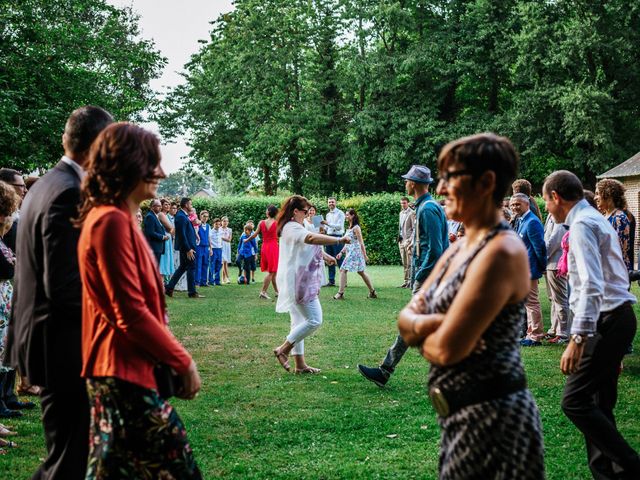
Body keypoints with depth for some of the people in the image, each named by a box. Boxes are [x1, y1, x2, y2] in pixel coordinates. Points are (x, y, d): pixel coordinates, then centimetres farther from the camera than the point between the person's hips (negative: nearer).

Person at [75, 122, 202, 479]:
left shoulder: (114, 218, 14)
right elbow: (132, 314, -21)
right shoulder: (112, 221, -18)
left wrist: (172, 359, 17)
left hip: (121, 370, 11)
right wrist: (183, 362, -12)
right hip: (127, 372, -10)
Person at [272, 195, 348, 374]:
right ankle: (283, 350, -5)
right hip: (299, 282, -11)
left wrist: (323, 255, 44)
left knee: (299, 322, 12)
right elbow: (312, 238, -35)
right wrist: (339, 240, -35)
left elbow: (306, 246, 37)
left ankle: (300, 364, 14)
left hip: (295, 283, 11)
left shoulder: (290, 228, 19)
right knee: (314, 320, -10)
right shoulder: (293, 228, -16)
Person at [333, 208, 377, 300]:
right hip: (349, 252, 10)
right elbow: (347, 242, 21)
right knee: (361, 272, 13)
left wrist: (365, 255, -17)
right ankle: (372, 292, 18)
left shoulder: (356, 228, -12)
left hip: (354, 252, -10)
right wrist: (341, 252, 16)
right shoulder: (349, 228, 15)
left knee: (343, 270, -11)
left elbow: (361, 242, -15)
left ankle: (340, 293, -10)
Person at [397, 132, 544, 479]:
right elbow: (405, 318, 8)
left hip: (492, 417, -9)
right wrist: (428, 324, -14)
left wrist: (419, 333, -3)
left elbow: (447, 349, -24)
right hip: (460, 415, 9)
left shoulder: (501, 251, -19)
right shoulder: (457, 250, 10)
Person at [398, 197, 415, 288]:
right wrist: (399, 238, 13)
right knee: (404, 263, 9)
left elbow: (414, 228, -11)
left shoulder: (412, 213, -7)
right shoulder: (401, 213, 18)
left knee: (409, 263, -8)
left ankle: (410, 281, -6)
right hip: (401, 240, 8)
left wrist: (411, 241, -17)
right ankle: (405, 282, 11)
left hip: (408, 240, -8)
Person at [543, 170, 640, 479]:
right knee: (599, 405, 12)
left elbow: (592, 285, -24)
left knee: (575, 402, -11)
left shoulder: (582, 225, -13)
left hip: (606, 322, -10)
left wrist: (578, 338, -28)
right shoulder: (596, 219, 19)